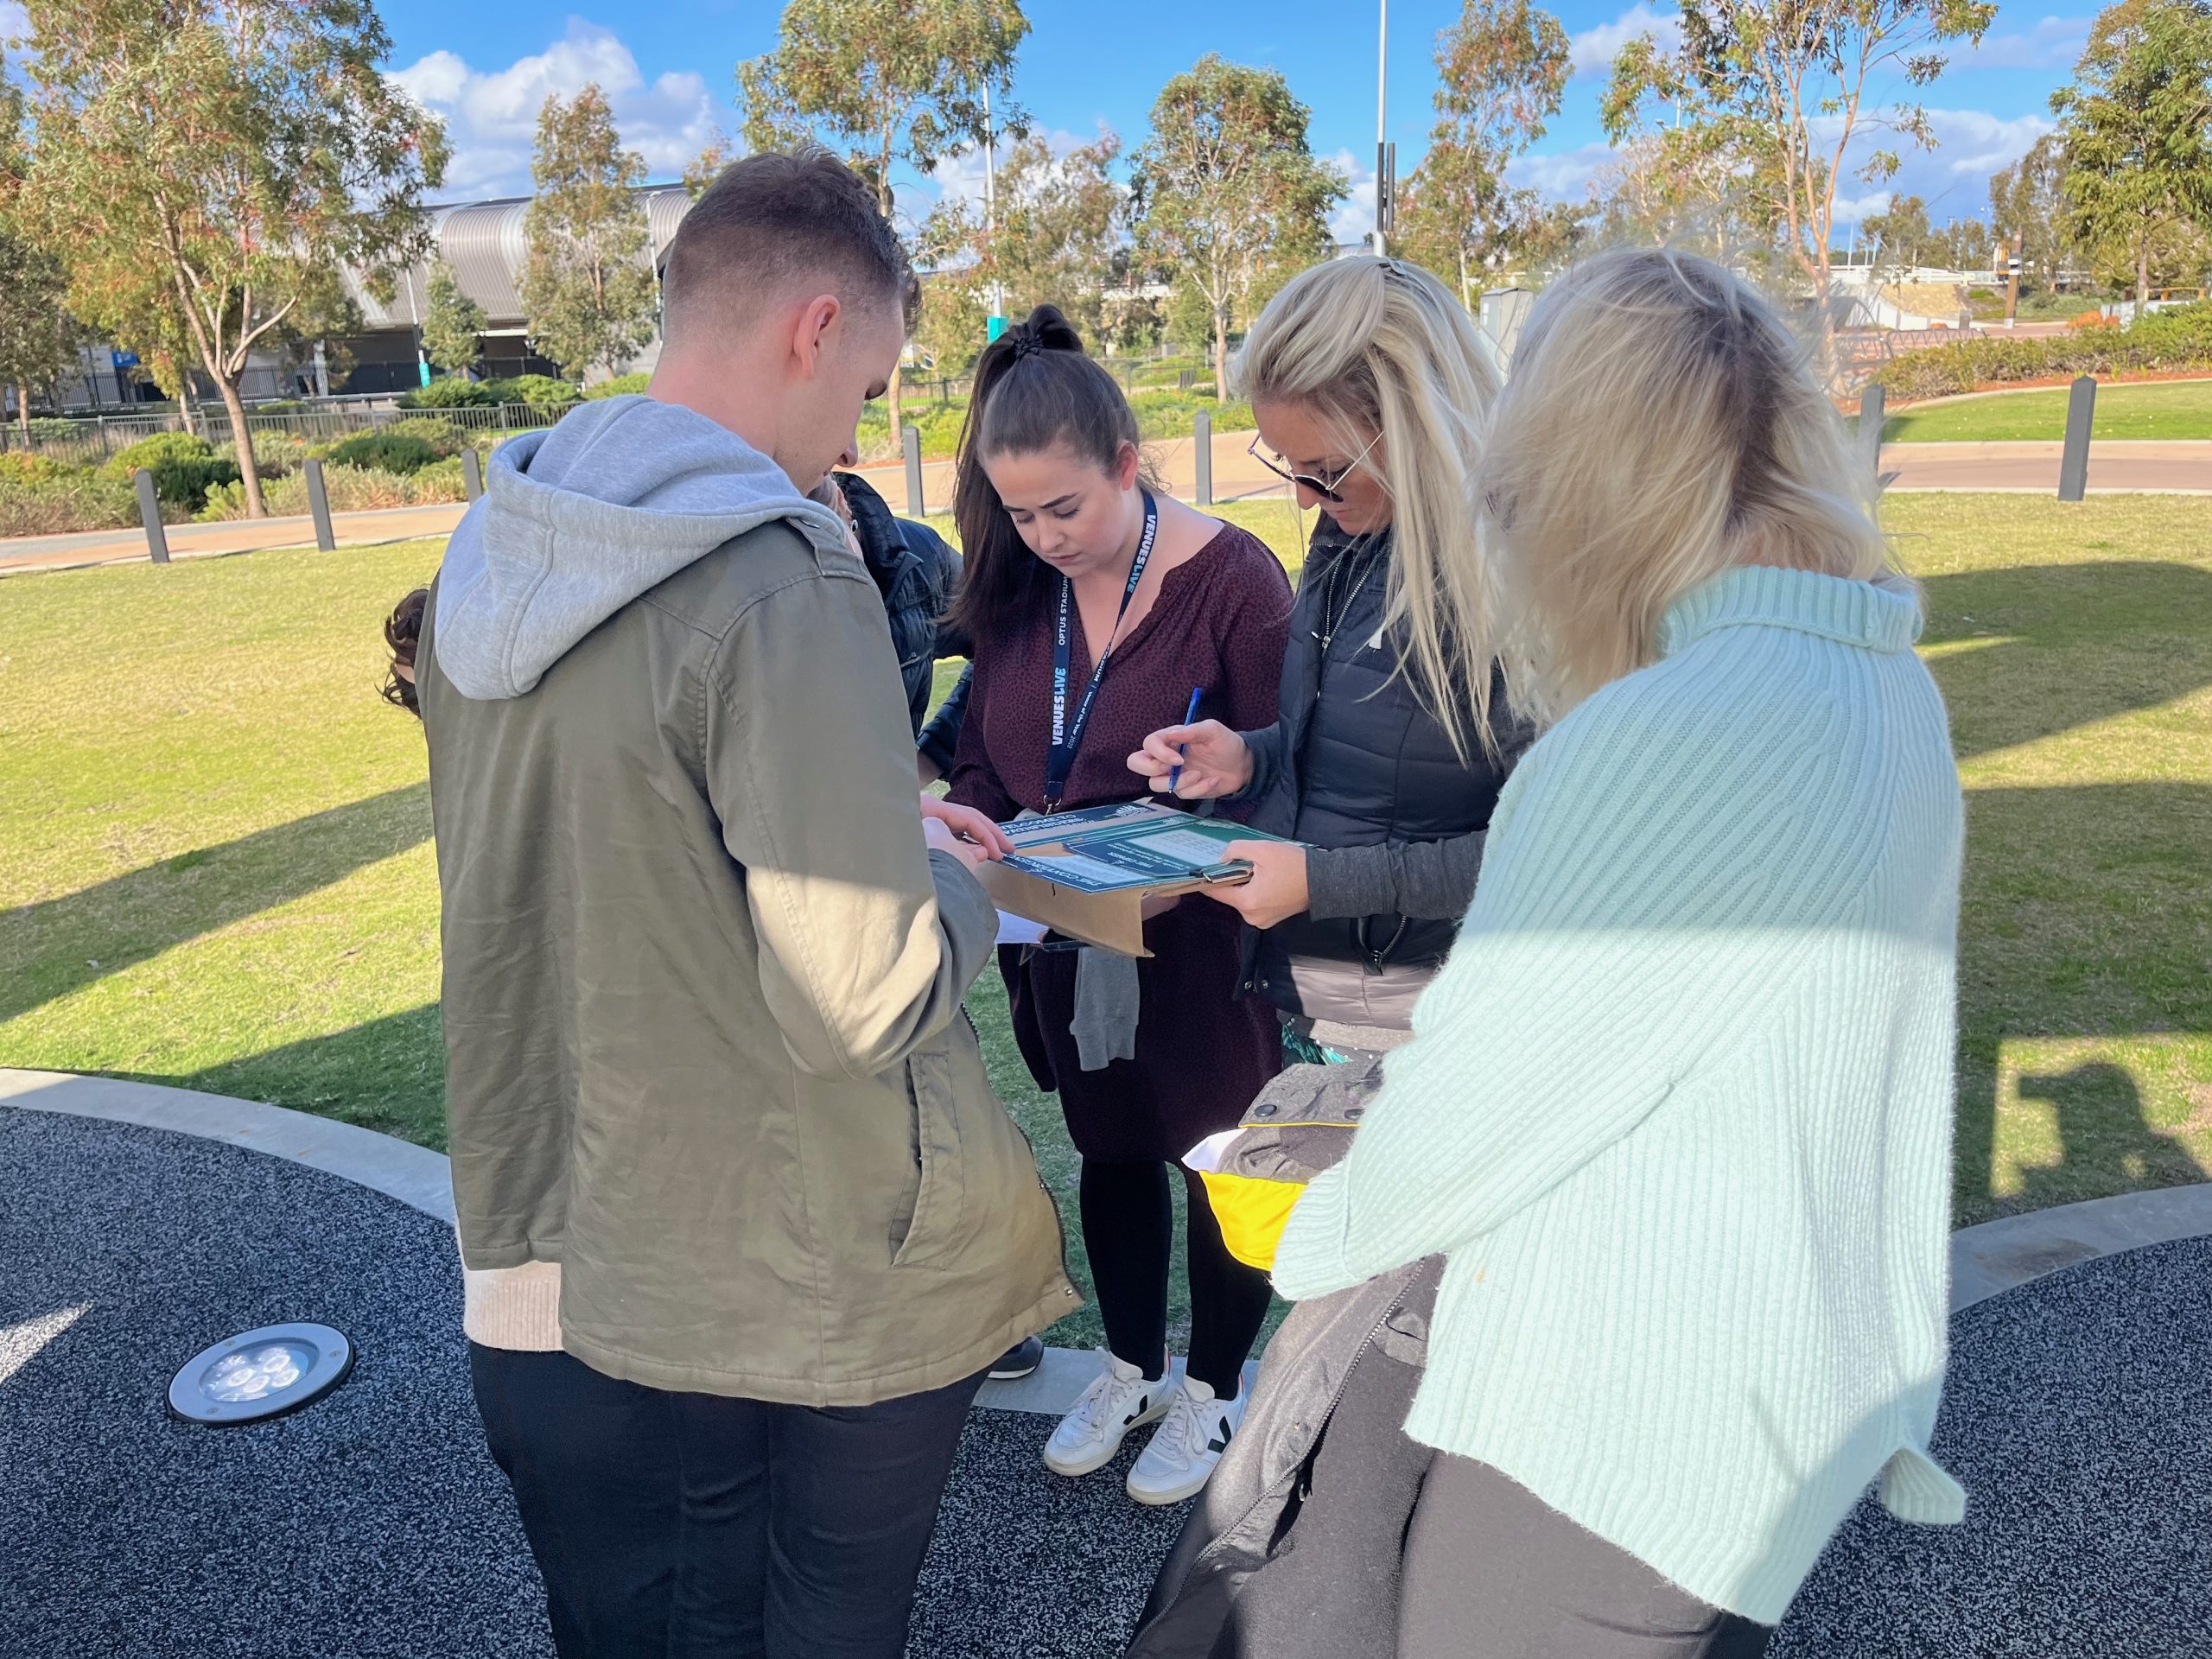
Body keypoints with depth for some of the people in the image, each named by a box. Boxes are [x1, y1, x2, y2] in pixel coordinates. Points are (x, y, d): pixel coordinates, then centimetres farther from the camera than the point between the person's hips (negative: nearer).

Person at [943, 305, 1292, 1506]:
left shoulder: (1233, 577, -18)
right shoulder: (1011, 586, -2)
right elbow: (983, 763, 5)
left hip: (1200, 940, -5)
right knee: (1109, 1150, 21)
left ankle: (1213, 1389, 37)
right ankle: (1131, 1368, 45)